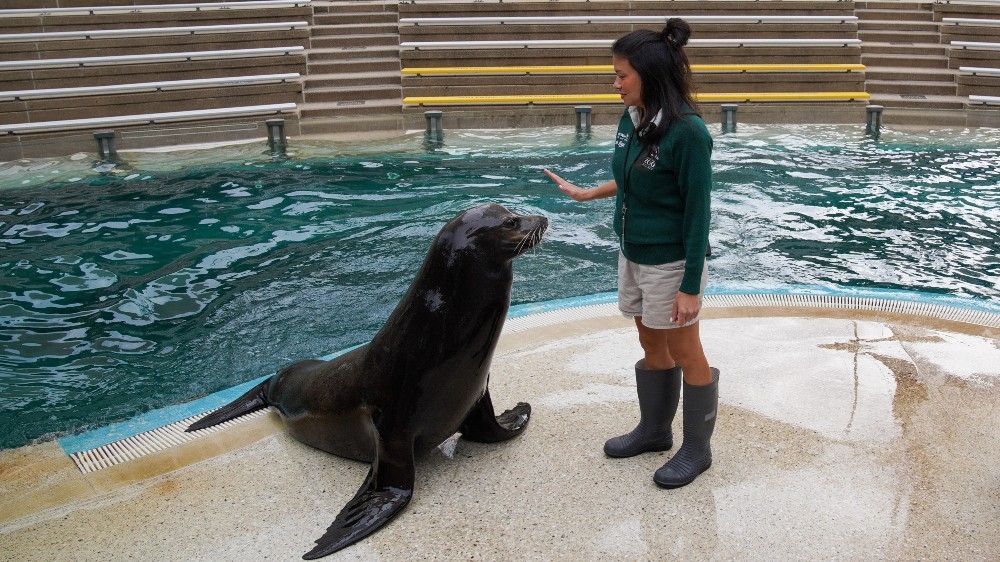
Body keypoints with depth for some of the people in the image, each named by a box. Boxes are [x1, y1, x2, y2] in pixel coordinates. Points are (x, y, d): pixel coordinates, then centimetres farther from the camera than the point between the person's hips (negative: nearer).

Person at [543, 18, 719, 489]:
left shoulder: (687, 131, -21)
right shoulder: (630, 119, 1)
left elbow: (697, 211, -19)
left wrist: (691, 286, -18)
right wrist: (587, 194, 26)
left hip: (670, 263, -8)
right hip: (632, 255, 8)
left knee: (686, 355, 8)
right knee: (651, 346, 20)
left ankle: (696, 449, 26)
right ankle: (654, 430, 39)